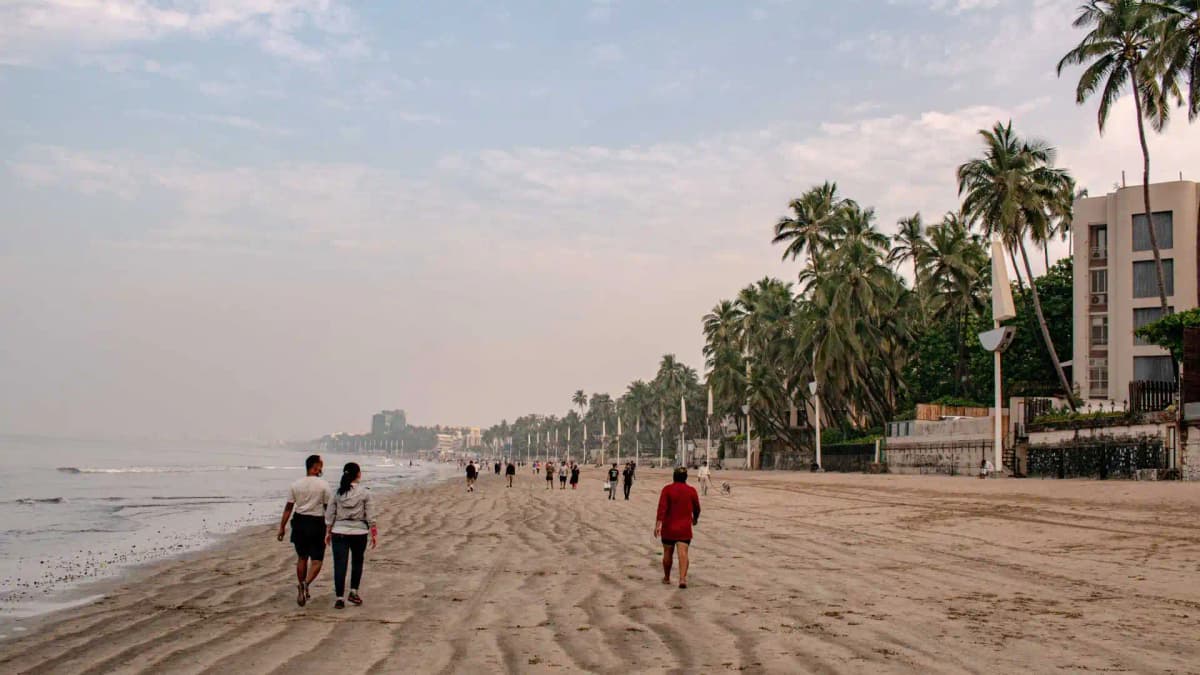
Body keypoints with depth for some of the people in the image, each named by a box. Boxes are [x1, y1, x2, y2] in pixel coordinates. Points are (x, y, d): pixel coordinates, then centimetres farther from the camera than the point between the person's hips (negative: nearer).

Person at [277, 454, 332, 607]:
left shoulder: (295, 485, 1)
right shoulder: (323, 485, -9)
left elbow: (288, 508, 1)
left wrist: (282, 527, 6)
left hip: (299, 522, 4)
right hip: (316, 523, -4)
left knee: (302, 558, 18)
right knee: (317, 560, 3)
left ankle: (302, 591, 24)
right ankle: (305, 583, -21)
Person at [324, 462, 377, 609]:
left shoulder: (337, 492, 0)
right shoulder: (364, 493, -5)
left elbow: (330, 514, 3)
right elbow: (370, 516, -4)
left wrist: (328, 532, 12)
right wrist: (373, 533, 4)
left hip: (339, 532, 1)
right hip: (359, 532, -1)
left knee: (340, 565, 1)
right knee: (357, 562, 20)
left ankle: (340, 598, -2)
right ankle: (354, 591, 18)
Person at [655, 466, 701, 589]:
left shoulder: (667, 489, -4)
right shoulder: (691, 490, 2)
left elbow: (662, 508, -15)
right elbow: (697, 508, 12)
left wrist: (658, 524, -20)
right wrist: (695, 519, 32)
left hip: (668, 527, 0)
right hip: (684, 528, 0)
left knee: (668, 553, 14)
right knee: (683, 553, -8)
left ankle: (666, 578, 28)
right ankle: (682, 578, -24)